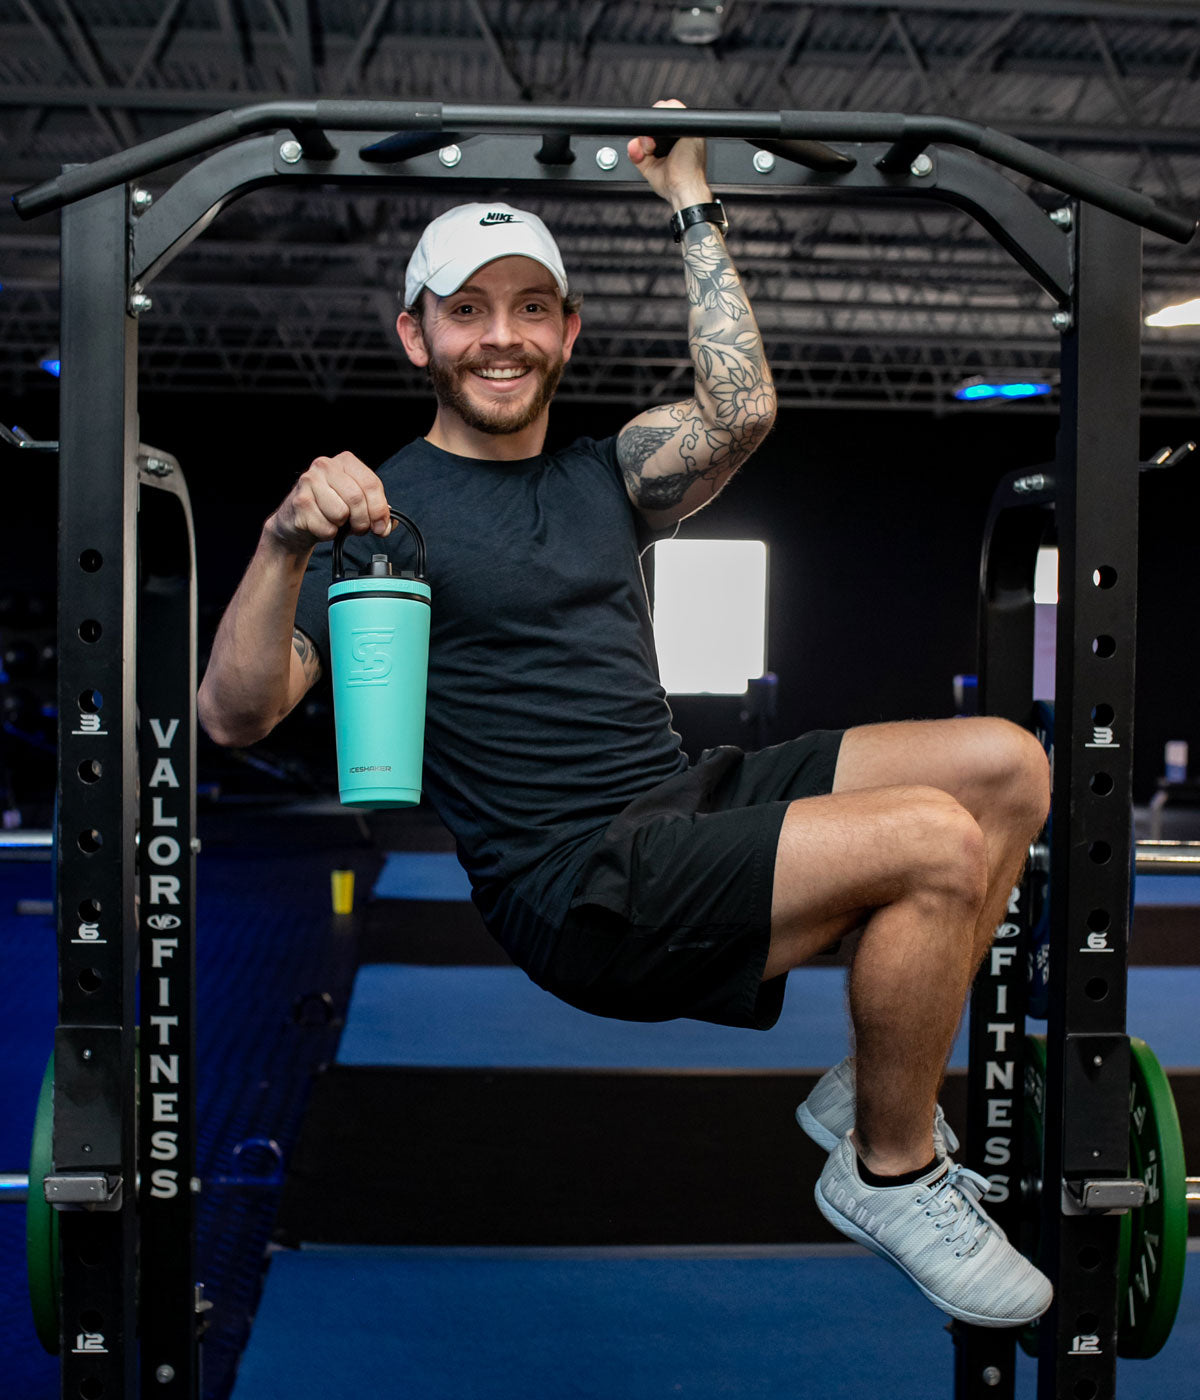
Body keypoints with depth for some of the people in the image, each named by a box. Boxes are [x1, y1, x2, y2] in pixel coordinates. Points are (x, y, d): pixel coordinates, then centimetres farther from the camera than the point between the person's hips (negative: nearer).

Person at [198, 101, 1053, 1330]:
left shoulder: (603, 476, 17)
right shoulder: (381, 507, -2)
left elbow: (741, 410, -2)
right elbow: (233, 717, -12)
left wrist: (689, 200, 5)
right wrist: (287, 542, -29)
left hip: (691, 799, 8)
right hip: (575, 888, -7)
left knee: (1005, 765, -3)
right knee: (936, 843, -23)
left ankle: (873, 1087, 8)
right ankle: (891, 1174, -1)